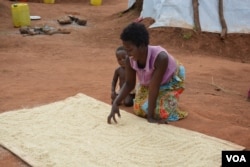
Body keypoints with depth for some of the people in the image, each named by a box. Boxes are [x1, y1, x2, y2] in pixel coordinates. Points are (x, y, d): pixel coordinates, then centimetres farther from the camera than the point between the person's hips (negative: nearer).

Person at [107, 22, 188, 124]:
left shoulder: (160, 57, -44)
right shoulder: (130, 59, -27)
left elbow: (154, 87, -39)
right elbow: (129, 84, -14)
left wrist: (150, 116, -31)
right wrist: (115, 103, -29)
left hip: (171, 80, -5)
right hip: (148, 82, 5)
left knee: (162, 112, -19)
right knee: (139, 109, -3)